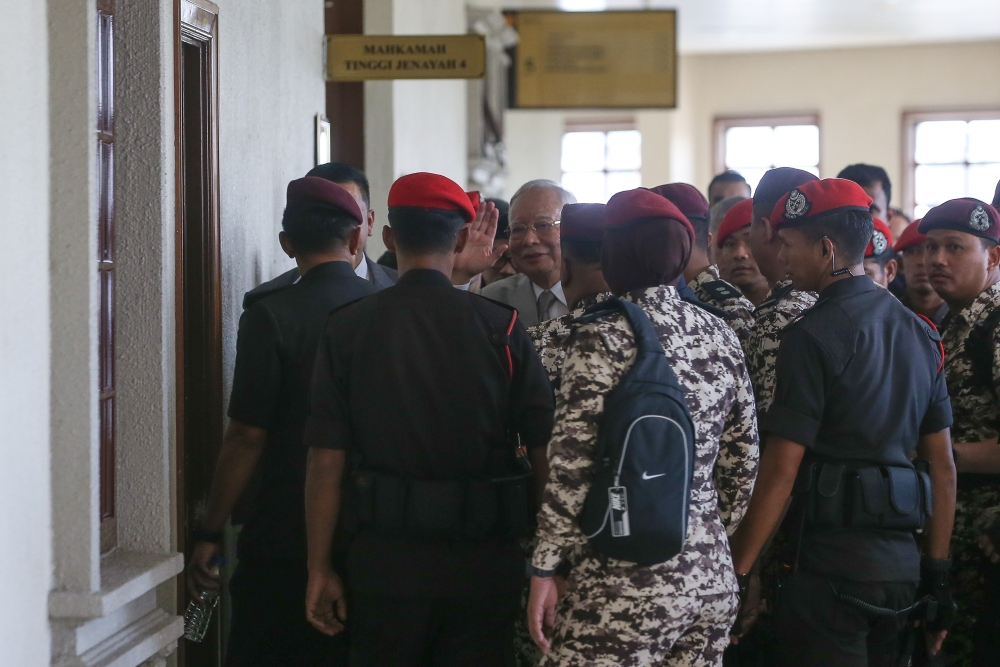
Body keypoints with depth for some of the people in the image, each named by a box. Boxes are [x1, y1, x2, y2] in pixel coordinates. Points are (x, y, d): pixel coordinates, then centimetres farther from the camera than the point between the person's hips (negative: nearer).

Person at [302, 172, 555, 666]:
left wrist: (320, 570, 5)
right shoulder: (500, 327, -4)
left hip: (384, 559, 0)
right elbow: (544, 454, -4)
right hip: (484, 564, 0)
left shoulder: (348, 329, -3)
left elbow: (326, 461, -4)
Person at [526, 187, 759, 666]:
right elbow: (743, 462, 12)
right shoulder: (720, 336, 6)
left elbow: (573, 471, -12)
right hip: (713, 579, 6)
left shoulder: (602, 341, -11)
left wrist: (544, 569, -5)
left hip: (624, 586, -6)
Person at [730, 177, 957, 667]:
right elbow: (943, 466, 13)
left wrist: (736, 573, -9)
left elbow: (781, 471, -14)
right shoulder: (919, 331, 12)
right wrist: (938, 573, 17)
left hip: (831, 563, -8)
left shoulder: (813, 336, -11)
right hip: (900, 564, 8)